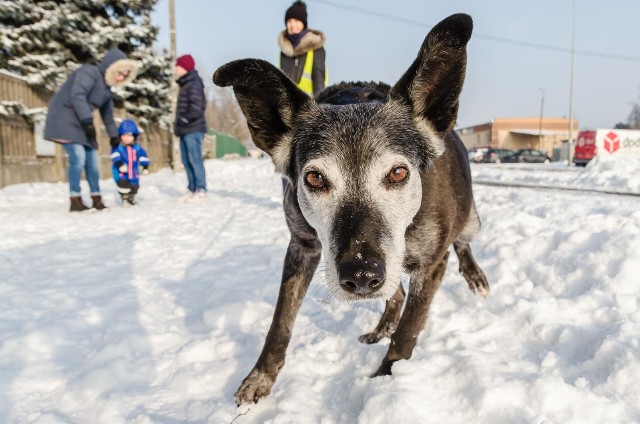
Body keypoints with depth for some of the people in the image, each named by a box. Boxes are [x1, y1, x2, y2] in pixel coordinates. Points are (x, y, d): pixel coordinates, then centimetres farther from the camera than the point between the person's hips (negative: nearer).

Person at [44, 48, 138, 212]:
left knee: (92, 158, 4)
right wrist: (87, 121, -34)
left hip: (80, 123, 9)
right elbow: (77, 95, -27)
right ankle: (75, 201, -12)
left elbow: (107, 113, 24)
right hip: (64, 118, -9)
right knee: (78, 157, -18)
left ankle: (96, 199, 11)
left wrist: (113, 135, 25)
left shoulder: (106, 87, 15)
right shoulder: (89, 72, -13)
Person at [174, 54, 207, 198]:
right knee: (186, 160, 10)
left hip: (193, 129, -10)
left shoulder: (194, 84, -8)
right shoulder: (185, 84, 21)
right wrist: (178, 124, 17)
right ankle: (192, 189, 14)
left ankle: (201, 188, -8)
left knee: (195, 159, -11)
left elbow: (197, 106, -20)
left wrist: (185, 118, -24)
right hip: (185, 129, 10)